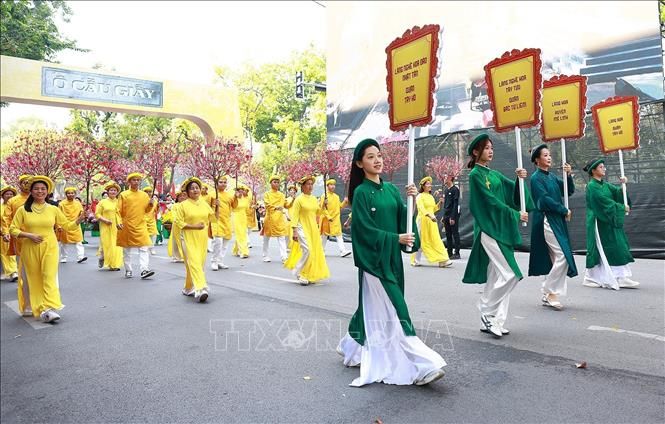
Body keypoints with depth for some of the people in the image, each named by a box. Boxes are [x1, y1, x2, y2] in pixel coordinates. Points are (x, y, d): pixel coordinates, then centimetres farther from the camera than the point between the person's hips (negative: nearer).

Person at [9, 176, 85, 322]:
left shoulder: (53, 209, 4)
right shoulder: (23, 210, 2)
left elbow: (67, 225, 10)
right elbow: (13, 229, 4)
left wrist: (78, 221, -10)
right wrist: (29, 235, -12)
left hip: (49, 247, 0)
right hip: (30, 249, 0)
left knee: (49, 277, -11)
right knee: (35, 279, 3)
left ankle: (49, 308, -17)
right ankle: (40, 309, 7)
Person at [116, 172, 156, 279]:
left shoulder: (145, 195, 7)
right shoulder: (123, 195, 0)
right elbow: (119, 211, -1)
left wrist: (151, 204, -8)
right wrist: (119, 222, -15)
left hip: (141, 226, 1)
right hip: (127, 226, -1)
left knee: (144, 248, -9)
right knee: (127, 249, 8)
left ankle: (144, 270, -13)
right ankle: (128, 270, 19)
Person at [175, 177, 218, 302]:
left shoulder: (205, 204, 10)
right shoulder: (183, 205, -2)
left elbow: (214, 219, 13)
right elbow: (178, 222, -7)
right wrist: (194, 226, -15)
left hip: (202, 238, 5)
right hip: (189, 238, -5)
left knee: (200, 263, 8)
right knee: (194, 262, -15)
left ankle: (189, 288, 24)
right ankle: (200, 289, -24)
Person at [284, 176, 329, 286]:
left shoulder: (314, 199, 10)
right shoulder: (299, 199, -7)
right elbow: (294, 216, -11)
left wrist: (323, 206, 4)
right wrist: (295, 231, -16)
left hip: (313, 228, 7)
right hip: (303, 228, -7)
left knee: (315, 251, 7)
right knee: (307, 250, -17)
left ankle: (309, 275, 21)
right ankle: (298, 273, -1)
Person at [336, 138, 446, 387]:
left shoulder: (391, 190, 11)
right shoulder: (361, 192, -7)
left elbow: (403, 220, 5)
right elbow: (365, 229, -11)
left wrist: (411, 200, -12)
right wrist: (396, 238, -17)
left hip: (392, 257, 7)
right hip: (373, 259, -7)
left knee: (373, 309, 16)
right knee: (393, 312, -6)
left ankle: (354, 347, 35)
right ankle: (419, 367, -3)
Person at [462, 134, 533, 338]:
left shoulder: (495, 174, 17)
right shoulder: (475, 174, -6)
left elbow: (513, 192, 8)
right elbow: (490, 201, -13)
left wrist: (520, 178, -11)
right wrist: (516, 215, -11)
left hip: (501, 229, 8)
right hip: (489, 229, -8)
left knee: (497, 277, 7)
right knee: (510, 275, -12)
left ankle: (491, 320, 14)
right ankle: (486, 312, 3)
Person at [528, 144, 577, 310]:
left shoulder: (552, 177, 15)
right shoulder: (536, 178, -8)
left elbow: (569, 191, 15)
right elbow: (545, 199, -15)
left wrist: (569, 175, -1)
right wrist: (565, 211, -8)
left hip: (557, 220, 8)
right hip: (546, 220, -8)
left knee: (556, 259, 8)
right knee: (562, 256, -14)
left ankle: (547, 295, 16)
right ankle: (550, 292, -2)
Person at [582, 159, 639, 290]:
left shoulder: (605, 185, 15)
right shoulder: (591, 186, -11)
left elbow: (618, 193, 5)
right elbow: (605, 201, -17)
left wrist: (623, 184, -13)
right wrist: (622, 208, -10)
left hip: (610, 222, 8)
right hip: (599, 223, -8)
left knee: (618, 249, 5)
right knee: (601, 250, -5)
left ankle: (622, 278, 8)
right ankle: (590, 278, 5)